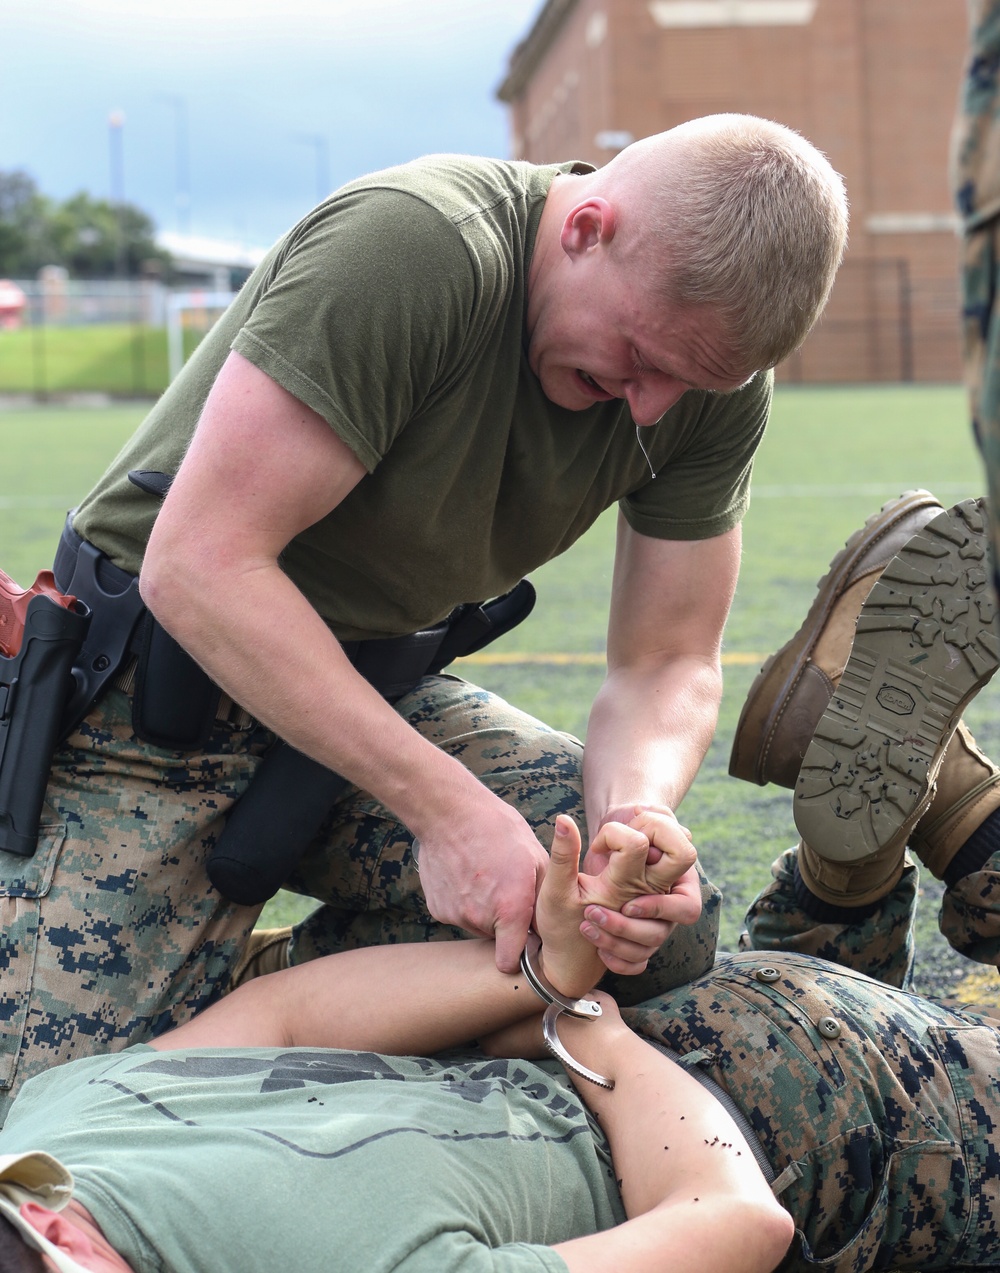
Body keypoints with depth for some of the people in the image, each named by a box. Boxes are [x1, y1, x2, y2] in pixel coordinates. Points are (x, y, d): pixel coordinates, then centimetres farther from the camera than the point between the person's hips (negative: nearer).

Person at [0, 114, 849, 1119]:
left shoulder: (716, 367, -8)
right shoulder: (411, 246, -29)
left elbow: (666, 668, -2)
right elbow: (198, 566, -30)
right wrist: (446, 805, -34)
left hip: (386, 687, 6)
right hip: (163, 699, -6)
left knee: (664, 920, -15)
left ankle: (261, 980, 3)